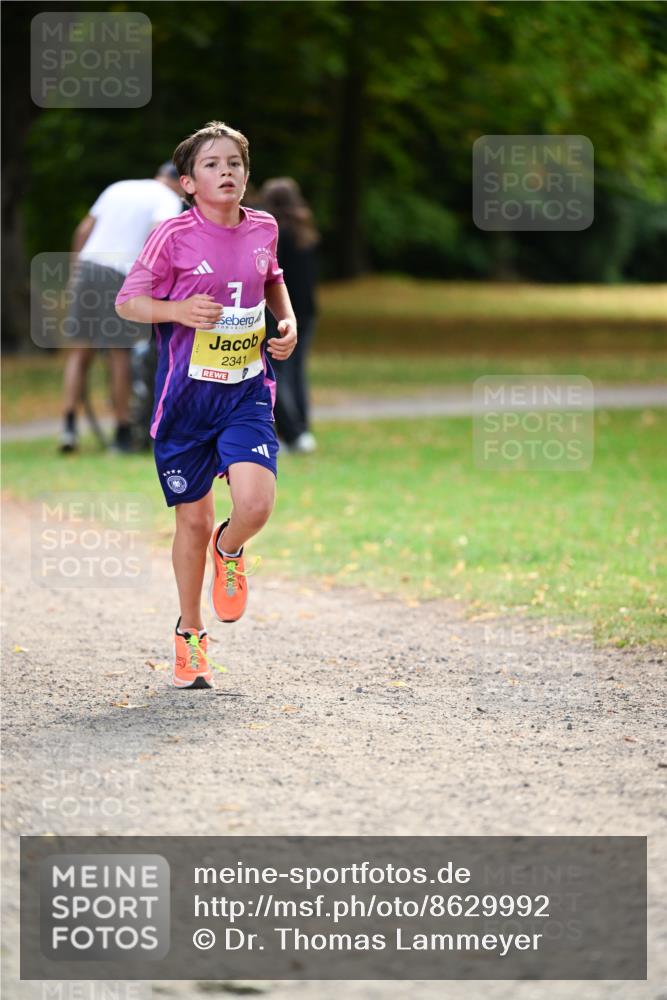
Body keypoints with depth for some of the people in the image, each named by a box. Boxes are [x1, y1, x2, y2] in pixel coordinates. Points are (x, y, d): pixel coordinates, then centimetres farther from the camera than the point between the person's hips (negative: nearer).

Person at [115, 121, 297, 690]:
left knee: (256, 503, -19)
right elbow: (127, 301, -5)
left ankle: (229, 550, 19)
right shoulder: (174, 236, -10)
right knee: (193, 519, 5)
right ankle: (190, 634, 26)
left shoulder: (263, 229, 3)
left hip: (247, 393, 2)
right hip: (186, 395, -2)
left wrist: (288, 322, 7)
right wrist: (178, 309, -22)